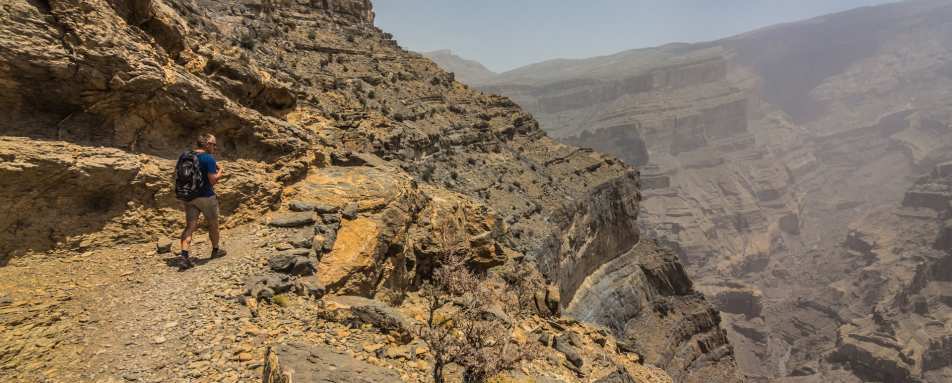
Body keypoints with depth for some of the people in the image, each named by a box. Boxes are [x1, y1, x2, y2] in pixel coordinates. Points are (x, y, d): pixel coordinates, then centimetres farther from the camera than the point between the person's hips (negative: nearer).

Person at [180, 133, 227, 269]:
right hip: (206, 197, -6)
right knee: (213, 224, 14)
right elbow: (213, 180, -19)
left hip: (190, 197, 6)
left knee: (190, 226, 4)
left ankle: (184, 255, -11)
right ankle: (216, 250, 31)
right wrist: (220, 170, -2)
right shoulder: (209, 158, -16)